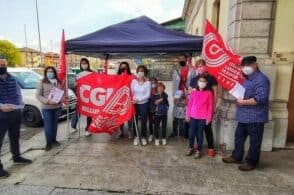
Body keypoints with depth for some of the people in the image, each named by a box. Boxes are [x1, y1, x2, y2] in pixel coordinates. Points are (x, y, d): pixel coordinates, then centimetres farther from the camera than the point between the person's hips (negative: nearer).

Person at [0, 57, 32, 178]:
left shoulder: (12, 79, 10)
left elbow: (18, 93, 16)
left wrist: (19, 105, 2)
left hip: (15, 112, 6)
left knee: (15, 137, 20)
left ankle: (16, 157, 37)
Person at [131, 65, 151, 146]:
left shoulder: (148, 83, -7)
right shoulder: (134, 81, -1)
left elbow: (148, 95, -10)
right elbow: (131, 92, 1)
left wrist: (138, 99, -16)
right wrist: (132, 100, -13)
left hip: (144, 104, -1)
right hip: (135, 104, 2)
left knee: (144, 121, 6)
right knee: (135, 121, 8)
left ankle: (143, 137, 25)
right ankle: (136, 137, 25)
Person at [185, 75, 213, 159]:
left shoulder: (208, 93, -4)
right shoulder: (193, 92, 2)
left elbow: (210, 106, -2)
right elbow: (189, 104, 5)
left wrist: (208, 118, -4)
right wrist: (187, 115, 6)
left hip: (203, 117, -2)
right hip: (193, 116, 2)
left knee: (200, 134, 7)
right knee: (191, 133, 9)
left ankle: (198, 150, 23)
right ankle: (190, 148, 29)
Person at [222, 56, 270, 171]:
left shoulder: (261, 80, -18)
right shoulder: (246, 78, 13)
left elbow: (260, 98, -28)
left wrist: (243, 102, -20)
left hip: (255, 117, -9)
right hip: (244, 115, 9)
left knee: (254, 141, 7)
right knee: (239, 137, 18)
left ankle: (251, 162, 22)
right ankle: (236, 157, 33)